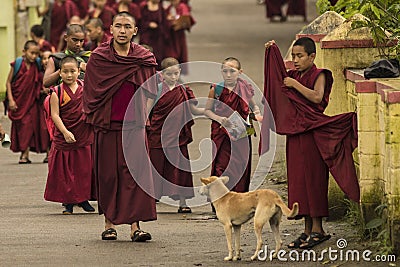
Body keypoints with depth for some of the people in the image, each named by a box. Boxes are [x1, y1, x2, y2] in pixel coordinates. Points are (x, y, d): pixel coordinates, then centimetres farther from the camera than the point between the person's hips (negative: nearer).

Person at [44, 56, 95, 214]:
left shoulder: (85, 88, 3)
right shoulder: (57, 92, -6)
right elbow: (55, 115, -10)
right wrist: (65, 132, -18)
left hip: (85, 136, 2)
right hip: (64, 138, -2)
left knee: (84, 169, 7)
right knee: (65, 170, 2)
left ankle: (83, 199, 21)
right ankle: (68, 202, 11)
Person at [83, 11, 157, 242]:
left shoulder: (144, 58, 7)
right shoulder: (99, 58, 2)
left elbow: (153, 92, 8)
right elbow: (91, 89, 4)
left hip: (134, 124, 1)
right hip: (107, 124, -1)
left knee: (136, 173, -7)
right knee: (108, 174, 2)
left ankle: (135, 225, -9)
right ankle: (110, 223, 12)